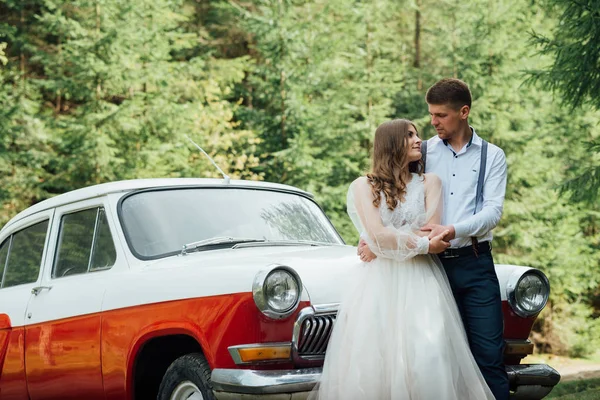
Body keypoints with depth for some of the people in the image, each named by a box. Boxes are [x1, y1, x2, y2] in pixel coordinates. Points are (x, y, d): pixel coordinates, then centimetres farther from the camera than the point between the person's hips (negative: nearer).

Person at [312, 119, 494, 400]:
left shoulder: (429, 182, 12)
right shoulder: (363, 186, 6)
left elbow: (433, 230, -1)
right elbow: (377, 235, -7)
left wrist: (391, 240, -6)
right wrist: (423, 244, -5)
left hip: (421, 283, 1)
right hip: (378, 282, -1)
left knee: (428, 359, -15)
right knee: (373, 360, -9)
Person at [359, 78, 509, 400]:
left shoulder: (492, 156, 7)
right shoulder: (421, 152, 9)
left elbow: (493, 210, -5)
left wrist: (452, 230, -21)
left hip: (475, 264, -1)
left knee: (489, 354, -4)